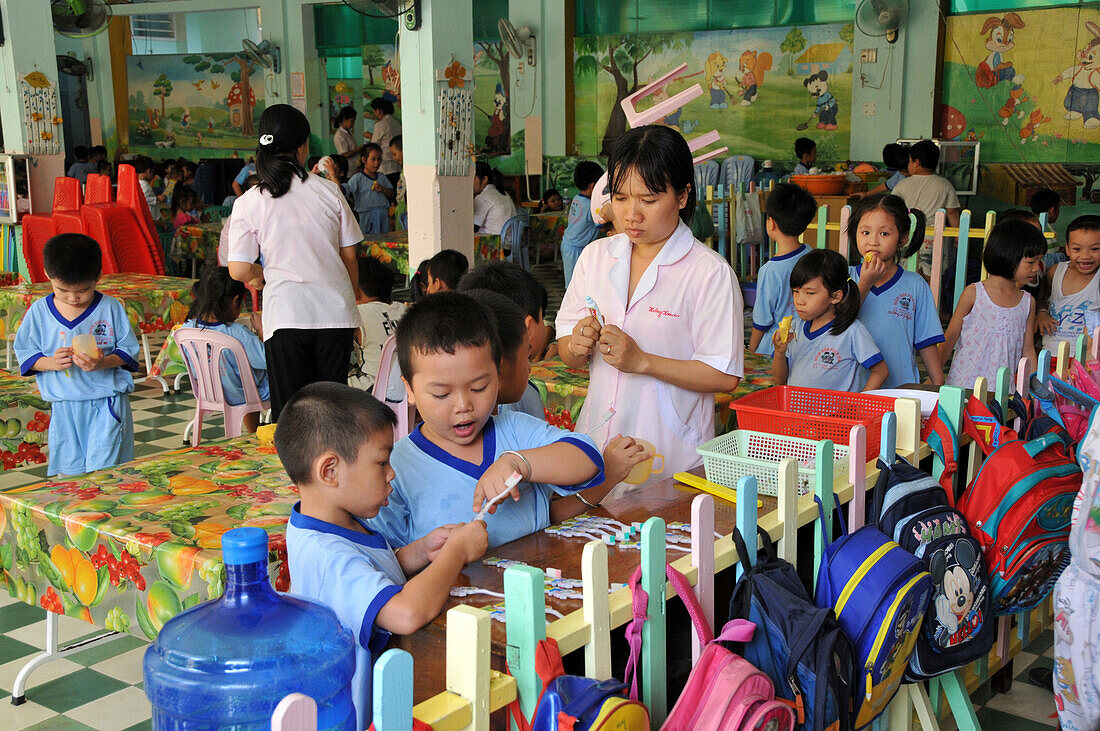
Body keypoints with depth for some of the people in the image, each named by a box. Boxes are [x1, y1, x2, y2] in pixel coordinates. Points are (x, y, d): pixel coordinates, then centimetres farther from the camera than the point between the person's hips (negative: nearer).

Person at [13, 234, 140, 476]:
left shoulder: (111, 308, -3)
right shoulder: (39, 311, 3)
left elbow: (128, 350, 1)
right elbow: (25, 353, 8)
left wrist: (103, 363, -19)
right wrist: (51, 363, -12)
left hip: (108, 403, -2)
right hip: (64, 406, 3)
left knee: (103, 471, -7)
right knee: (69, 471, 7)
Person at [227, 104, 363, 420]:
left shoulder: (248, 203, -2)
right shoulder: (329, 191, 2)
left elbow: (239, 270, -5)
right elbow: (350, 257, 7)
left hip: (286, 312, -1)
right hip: (335, 311, 1)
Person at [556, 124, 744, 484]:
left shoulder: (710, 273, -10)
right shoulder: (595, 256, 6)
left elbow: (724, 376, -14)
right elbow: (567, 352, 11)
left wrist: (642, 360, -20)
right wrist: (577, 346, -11)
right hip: (597, 440, 4)